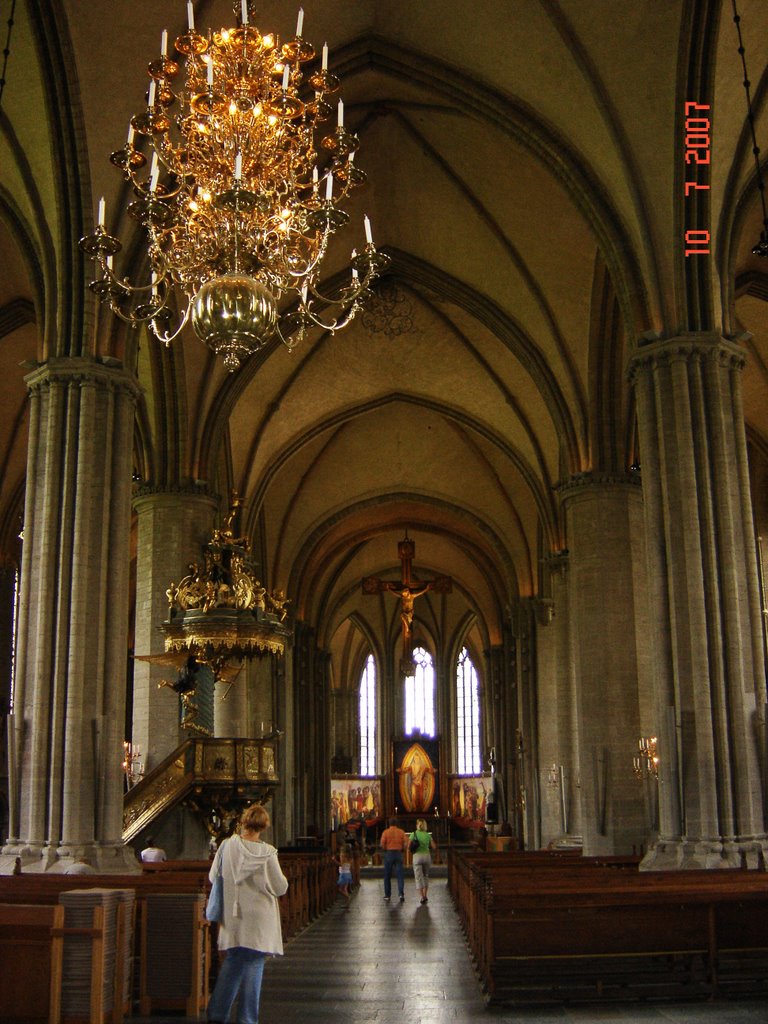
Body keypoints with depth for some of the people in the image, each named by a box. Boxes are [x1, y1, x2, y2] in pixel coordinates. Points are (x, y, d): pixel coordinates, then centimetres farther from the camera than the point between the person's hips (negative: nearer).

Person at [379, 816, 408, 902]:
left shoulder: (386, 832, -2)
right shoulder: (401, 832, 4)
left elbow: (382, 844, -10)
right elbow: (406, 842, -3)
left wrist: (385, 849, 10)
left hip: (388, 853, -1)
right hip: (398, 854, 1)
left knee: (387, 875, 10)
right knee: (400, 875, 1)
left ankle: (387, 895, 12)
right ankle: (401, 893, -15)